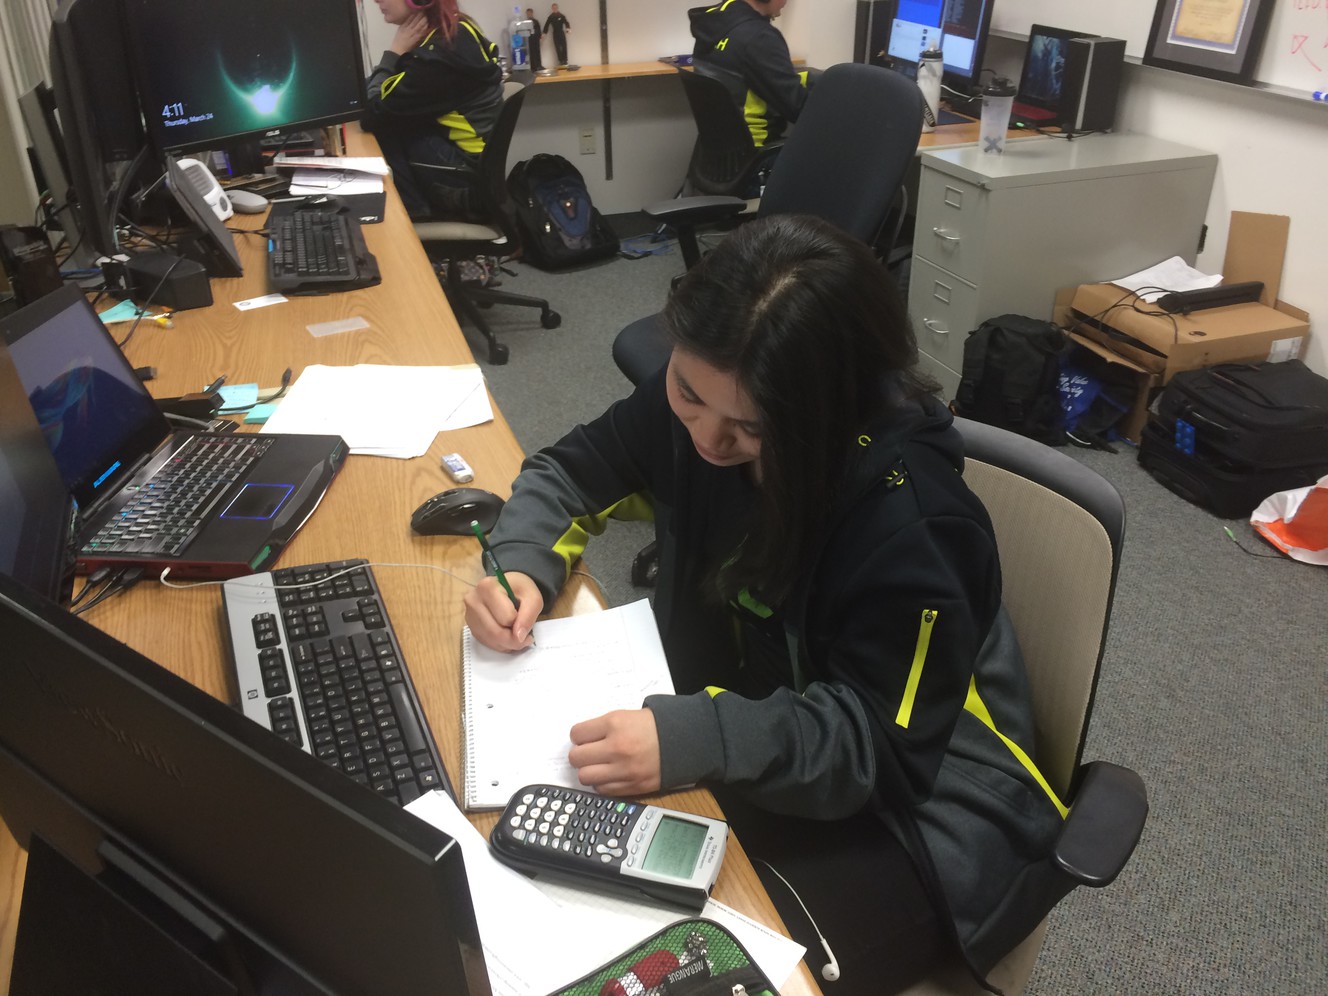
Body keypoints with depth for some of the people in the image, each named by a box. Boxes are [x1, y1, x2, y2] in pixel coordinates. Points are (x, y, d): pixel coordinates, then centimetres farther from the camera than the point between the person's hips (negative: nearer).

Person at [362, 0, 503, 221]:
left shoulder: (440, 52, -24)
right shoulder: (454, 28, 4)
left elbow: (373, 115, -16)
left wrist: (395, 52, -10)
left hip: (465, 173, -9)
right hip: (461, 153, 9)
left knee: (374, 137, -9)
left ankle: (413, 211, 5)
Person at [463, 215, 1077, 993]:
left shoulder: (910, 512, -30)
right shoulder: (701, 401, -12)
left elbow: (876, 739, -26)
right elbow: (571, 473, 2)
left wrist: (694, 740, -41)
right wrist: (523, 566, -18)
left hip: (909, 802, -5)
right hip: (736, 717, 6)